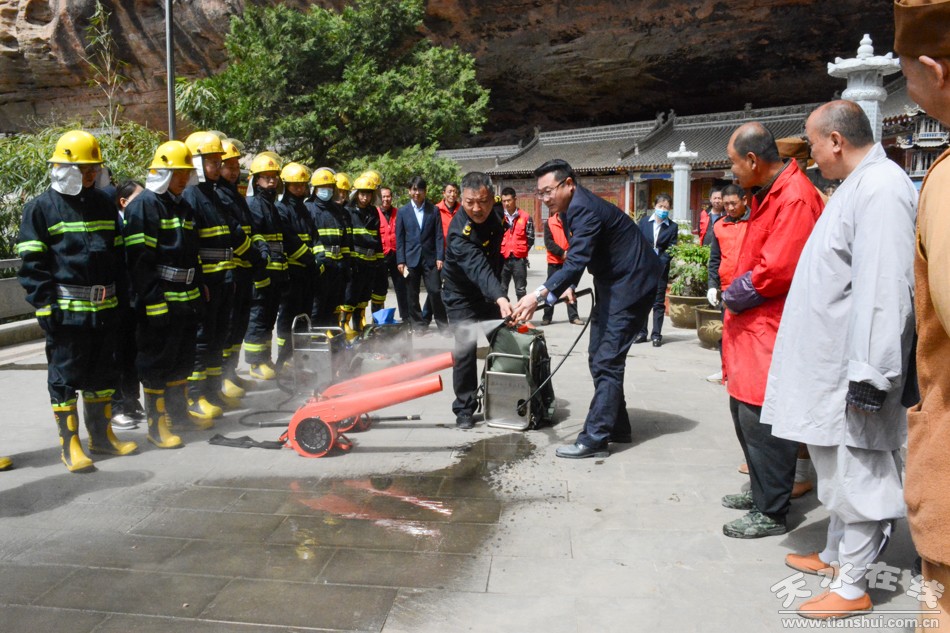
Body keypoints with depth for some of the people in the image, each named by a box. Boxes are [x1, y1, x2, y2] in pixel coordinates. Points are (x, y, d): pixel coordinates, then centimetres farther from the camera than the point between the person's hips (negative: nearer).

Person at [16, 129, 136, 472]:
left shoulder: (104, 204, 12)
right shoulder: (41, 207, -5)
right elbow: (32, 264, -7)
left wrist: (121, 298, 13)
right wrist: (46, 305, -14)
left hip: (105, 308, 6)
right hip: (67, 310, -5)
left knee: (103, 374, 14)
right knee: (65, 377, 3)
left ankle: (101, 434, 28)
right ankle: (69, 444, 14)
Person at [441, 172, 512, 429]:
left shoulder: (492, 216, -10)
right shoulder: (459, 231, -33)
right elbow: (478, 268, -47)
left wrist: (498, 295, 13)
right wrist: (500, 298, -61)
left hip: (491, 293, 7)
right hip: (463, 297, -7)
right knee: (465, 352, -11)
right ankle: (464, 409, 2)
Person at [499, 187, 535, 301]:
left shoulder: (525, 217, -2)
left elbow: (530, 238, 2)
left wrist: (522, 251, -1)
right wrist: (499, 251, 2)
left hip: (519, 259, -2)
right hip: (503, 259, 2)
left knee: (521, 290, 5)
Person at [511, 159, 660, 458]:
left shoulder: (585, 209, -25)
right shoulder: (571, 208, 7)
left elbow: (577, 262, -36)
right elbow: (577, 257, 17)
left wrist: (539, 295, -44)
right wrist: (569, 285, 0)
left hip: (631, 283, -11)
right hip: (611, 282, 11)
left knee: (607, 361, -13)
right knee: (599, 358, 12)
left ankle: (594, 439, -11)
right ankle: (616, 426, 22)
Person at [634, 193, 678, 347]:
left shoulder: (672, 227, 2)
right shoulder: (644, 222, 6)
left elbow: (671, 249, -2)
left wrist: (659, 263, -14)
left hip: (660, 268, -1)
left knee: (659, 302, 3)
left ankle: (656, 334, 9)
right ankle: (641, 332, 15)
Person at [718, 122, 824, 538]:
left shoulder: (795, 199, -18)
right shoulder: (769, 193, 15)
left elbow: (777, 271, -23)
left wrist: (734, 296, -8)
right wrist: (735, 296, 5)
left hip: (771, 331, -10)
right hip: (751, 326, 10)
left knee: (762, 421, -4)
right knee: (744, 412, 17)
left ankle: (772, 513, 10)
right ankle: (762, 492, 32)